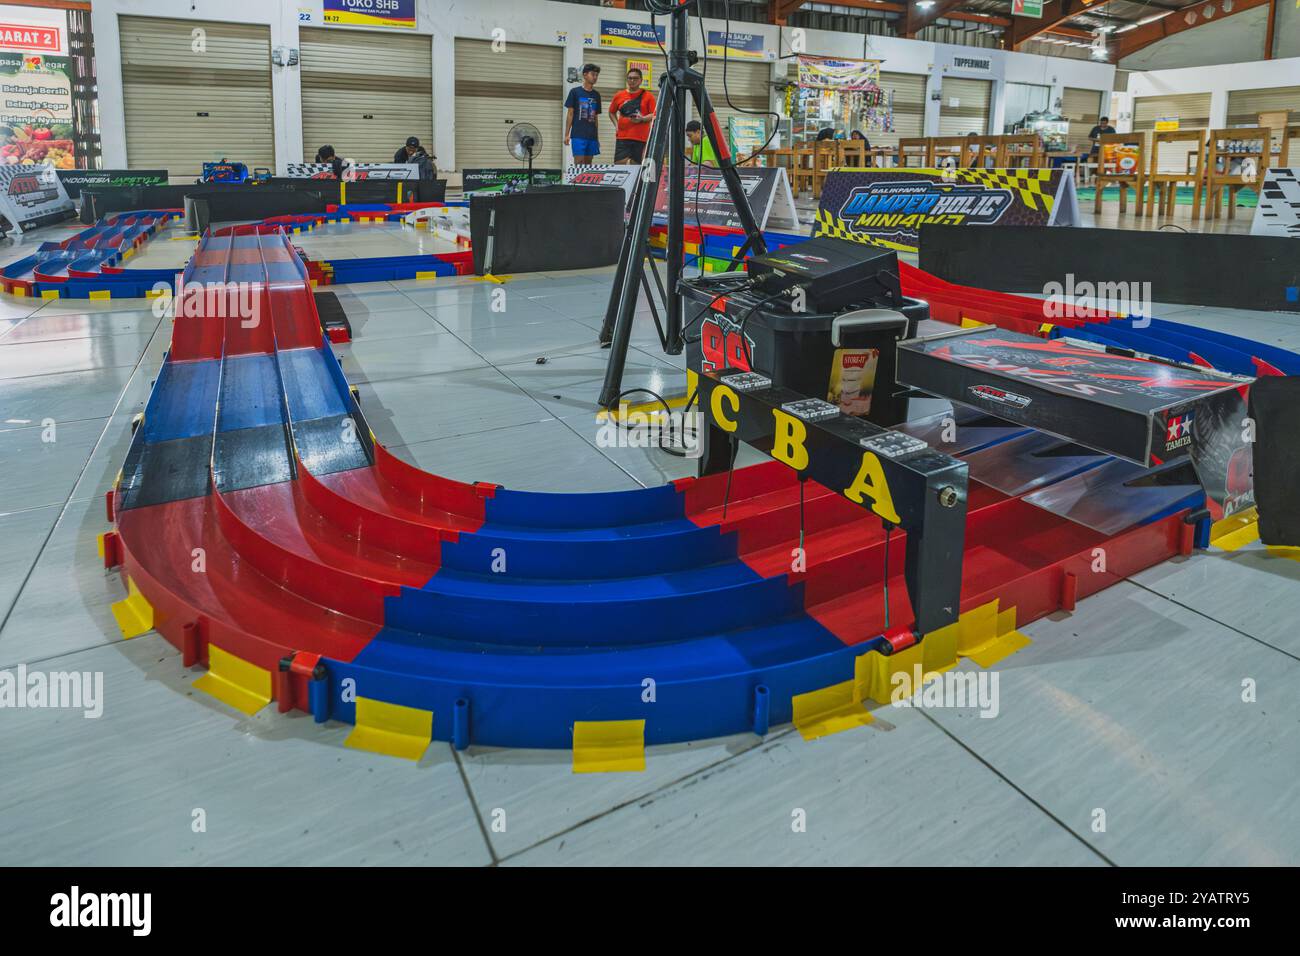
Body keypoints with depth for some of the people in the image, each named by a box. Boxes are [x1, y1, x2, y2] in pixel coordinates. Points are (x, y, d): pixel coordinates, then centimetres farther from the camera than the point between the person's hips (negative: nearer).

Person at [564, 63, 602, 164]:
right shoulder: (575, 92, 1)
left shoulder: (596, 94, 13)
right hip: (578, 135, -4)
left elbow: (595, 117, 16)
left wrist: (597, 137, 14)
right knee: (579, 162, -10)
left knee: (588, 163, 5)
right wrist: (567, 134, -6)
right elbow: (570, 114, 0)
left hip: (592, 136, 4)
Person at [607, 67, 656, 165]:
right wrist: (616, 124, 9)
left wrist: (642, 119, -17)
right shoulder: (619, 95, 11)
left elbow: (654, 115, -1)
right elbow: (612, 112, 24)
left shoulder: (648, 96, 4)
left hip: (641, 138, -1)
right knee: (620, 163, -8)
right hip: (622, 137, 2)